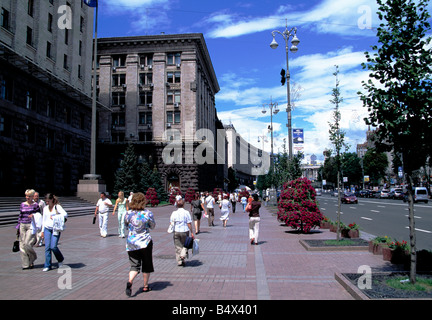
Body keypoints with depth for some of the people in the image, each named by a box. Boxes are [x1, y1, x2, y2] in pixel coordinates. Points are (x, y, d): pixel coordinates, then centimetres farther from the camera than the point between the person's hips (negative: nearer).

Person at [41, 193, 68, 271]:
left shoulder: (57, 207, -4)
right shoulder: (45, 208, 13)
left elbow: (65, 214, -20)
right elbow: (44, 219, 18)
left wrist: (54, 217, -21)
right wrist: (42, 231, 15)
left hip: (56, 229, -4)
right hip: (47, 229, 4)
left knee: (53, 247, -11)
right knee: (47, 247, -2)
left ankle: (60, 259, 16)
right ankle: (47, 265, 6)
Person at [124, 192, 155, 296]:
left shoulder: (128, 213, -5)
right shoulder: (148, 213, -12)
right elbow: (153, 226, 2)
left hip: (131, 243, 2)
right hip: (145, 242, -2)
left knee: (134, 265, 9)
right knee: (146, 265, 15)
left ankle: (129, 282, -16)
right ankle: (145, 286, 24)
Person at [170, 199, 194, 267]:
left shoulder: (174, 213, -1)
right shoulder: (186, 212, -9)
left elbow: (171, 223, 2)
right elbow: (189, 223, -9)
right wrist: (192, 232, -3)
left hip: (176, 231, 2)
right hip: (184, 231, -2)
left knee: (178, 246, 10)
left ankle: (179, 261, 13)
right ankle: (183, 255, -6)